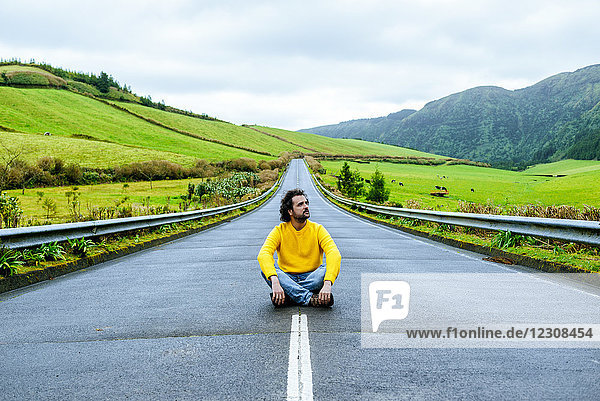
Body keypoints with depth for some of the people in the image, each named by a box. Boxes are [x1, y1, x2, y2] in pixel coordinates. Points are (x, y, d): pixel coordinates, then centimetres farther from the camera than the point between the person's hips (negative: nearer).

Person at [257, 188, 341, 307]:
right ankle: (309, 297, -33)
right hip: (286, 278, 0)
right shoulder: (280, 230, -4)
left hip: (312, 279, 0)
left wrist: (327, 284, -37)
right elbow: (263, 254, -21)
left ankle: (287, 296, -29)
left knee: (329, 268, -28)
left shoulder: (317, 229, -4)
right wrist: (274, 282, -40)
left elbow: (334, 254, -19)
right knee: (265, 268, -27)